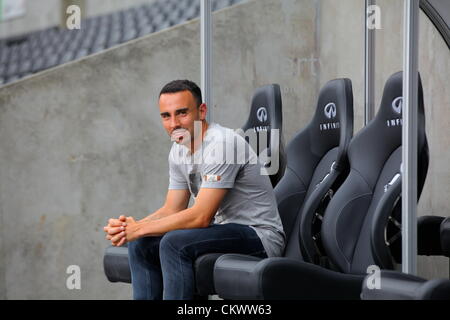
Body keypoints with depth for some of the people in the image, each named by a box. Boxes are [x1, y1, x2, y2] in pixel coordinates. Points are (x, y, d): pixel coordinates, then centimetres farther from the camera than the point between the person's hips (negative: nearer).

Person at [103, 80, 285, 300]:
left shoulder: (222, 144, -22)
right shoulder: (179, 150, 6)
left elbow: (200, 217, -26)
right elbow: (172, 210, 9)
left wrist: (139, 229, -20)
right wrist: (128, 227, -10)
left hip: (261, 235, -9)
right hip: (225, 230, 9)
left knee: (175, 243, -29)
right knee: (141, 244, 2)